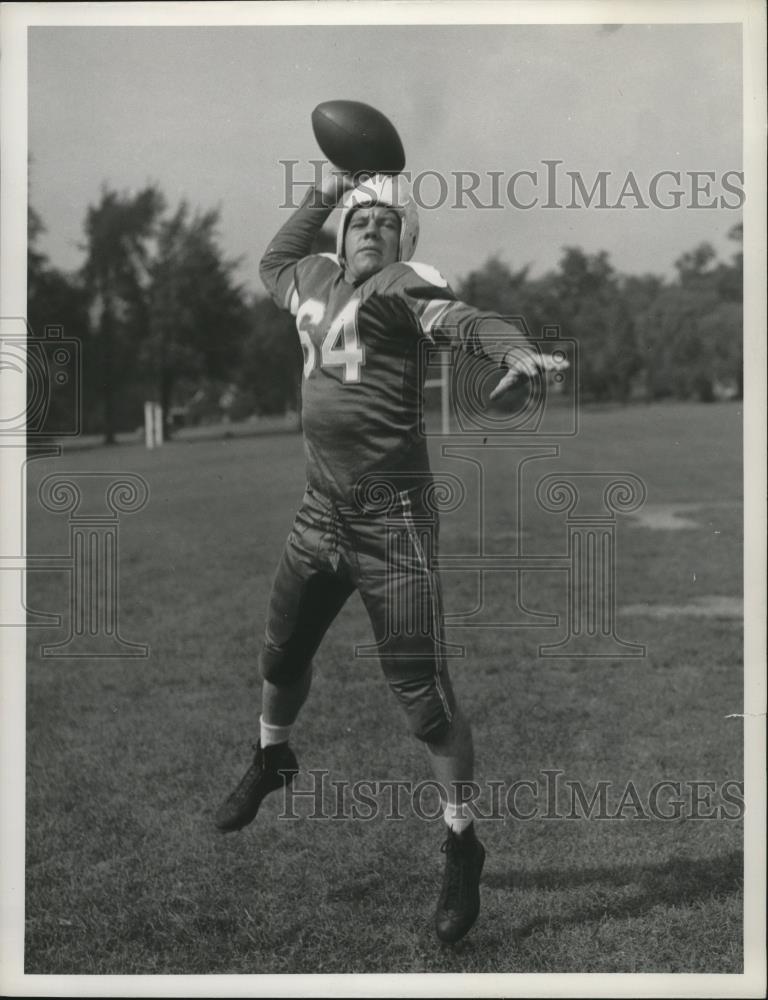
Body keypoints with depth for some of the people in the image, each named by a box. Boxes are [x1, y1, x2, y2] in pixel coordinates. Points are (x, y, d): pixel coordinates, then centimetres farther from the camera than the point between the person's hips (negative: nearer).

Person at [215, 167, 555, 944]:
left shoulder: (402, 286, -9)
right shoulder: (316, 279, 12)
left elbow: (463, 320, -27)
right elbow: (273, 263, 35)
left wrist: (513, 351, -48)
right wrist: (322, 194, 26)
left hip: (390, 520, -7)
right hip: (321, 512, 7)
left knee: (421, 690, -5)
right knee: (282, 654, 24)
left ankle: (462, 848, 13)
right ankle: (269, 758, 54)